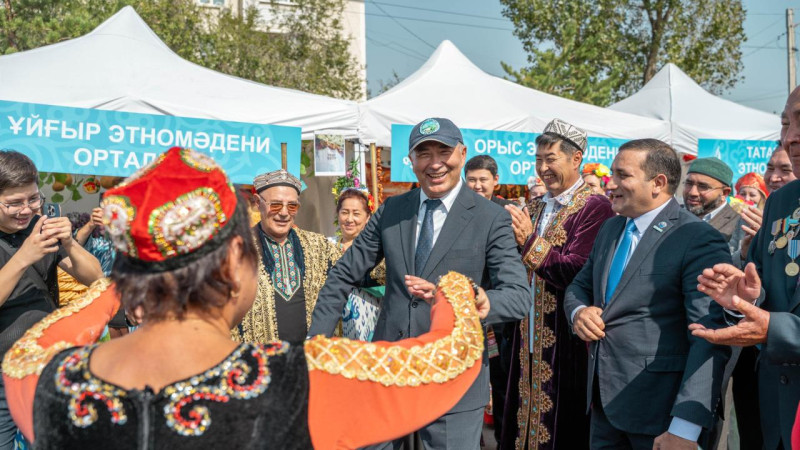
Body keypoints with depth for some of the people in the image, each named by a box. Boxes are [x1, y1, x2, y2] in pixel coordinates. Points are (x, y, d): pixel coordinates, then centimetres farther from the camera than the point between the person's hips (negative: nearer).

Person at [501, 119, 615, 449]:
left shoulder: (594, 207, -11)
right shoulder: (538, 207, 13)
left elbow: (578, 273, -20)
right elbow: (525, 273, 11)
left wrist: (531, 242, -24)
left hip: (566, 340, -7)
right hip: (530, 340, 7)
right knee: (528, 418, 15)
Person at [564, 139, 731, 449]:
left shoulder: (699, 241, -16)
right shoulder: (610, 229, 9)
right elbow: (580, 286, 20)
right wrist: (578, 312, -4)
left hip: (657, 406, -7)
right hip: (603, 398, 7)